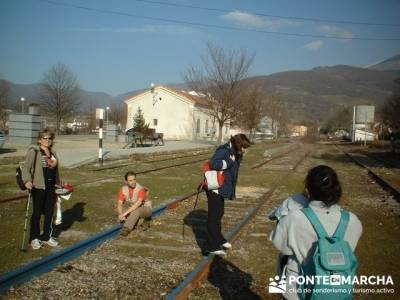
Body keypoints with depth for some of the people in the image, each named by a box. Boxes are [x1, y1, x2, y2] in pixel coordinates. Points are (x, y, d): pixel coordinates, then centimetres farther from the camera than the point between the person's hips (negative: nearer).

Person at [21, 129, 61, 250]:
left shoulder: (52, 152, 12)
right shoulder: (33, 151, -6)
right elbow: (25, 167, -11)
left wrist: (58, 184, 17)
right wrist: (27, 180, -25)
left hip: (51, 187, 6)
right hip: (38, 186, -5)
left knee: (49, 212, 11)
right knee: (37, 213, 2)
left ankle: (47, 237, 24)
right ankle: (34, 238, 15)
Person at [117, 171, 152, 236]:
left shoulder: (141, 189, -27)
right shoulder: (123, 189, -11)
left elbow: (138, 204, -38)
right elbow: (119, 204, -15)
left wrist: (125, 213, -41)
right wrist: (121, 214, -34)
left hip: (146, 209, -6)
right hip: (133, 210, 6)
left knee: (136, 210, -39)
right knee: (119, 211, -16)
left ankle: (126, 229, -46)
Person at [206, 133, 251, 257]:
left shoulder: (236, 154, 7)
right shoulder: (223, 150, -21)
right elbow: (214, 163, -37)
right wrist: (230, 162, -26)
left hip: (222, 188, 9)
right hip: (214, 187, -9)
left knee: (219, 214, 22)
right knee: (213, 216, -1)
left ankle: (218, 239, 39)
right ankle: (213, 246, 8)